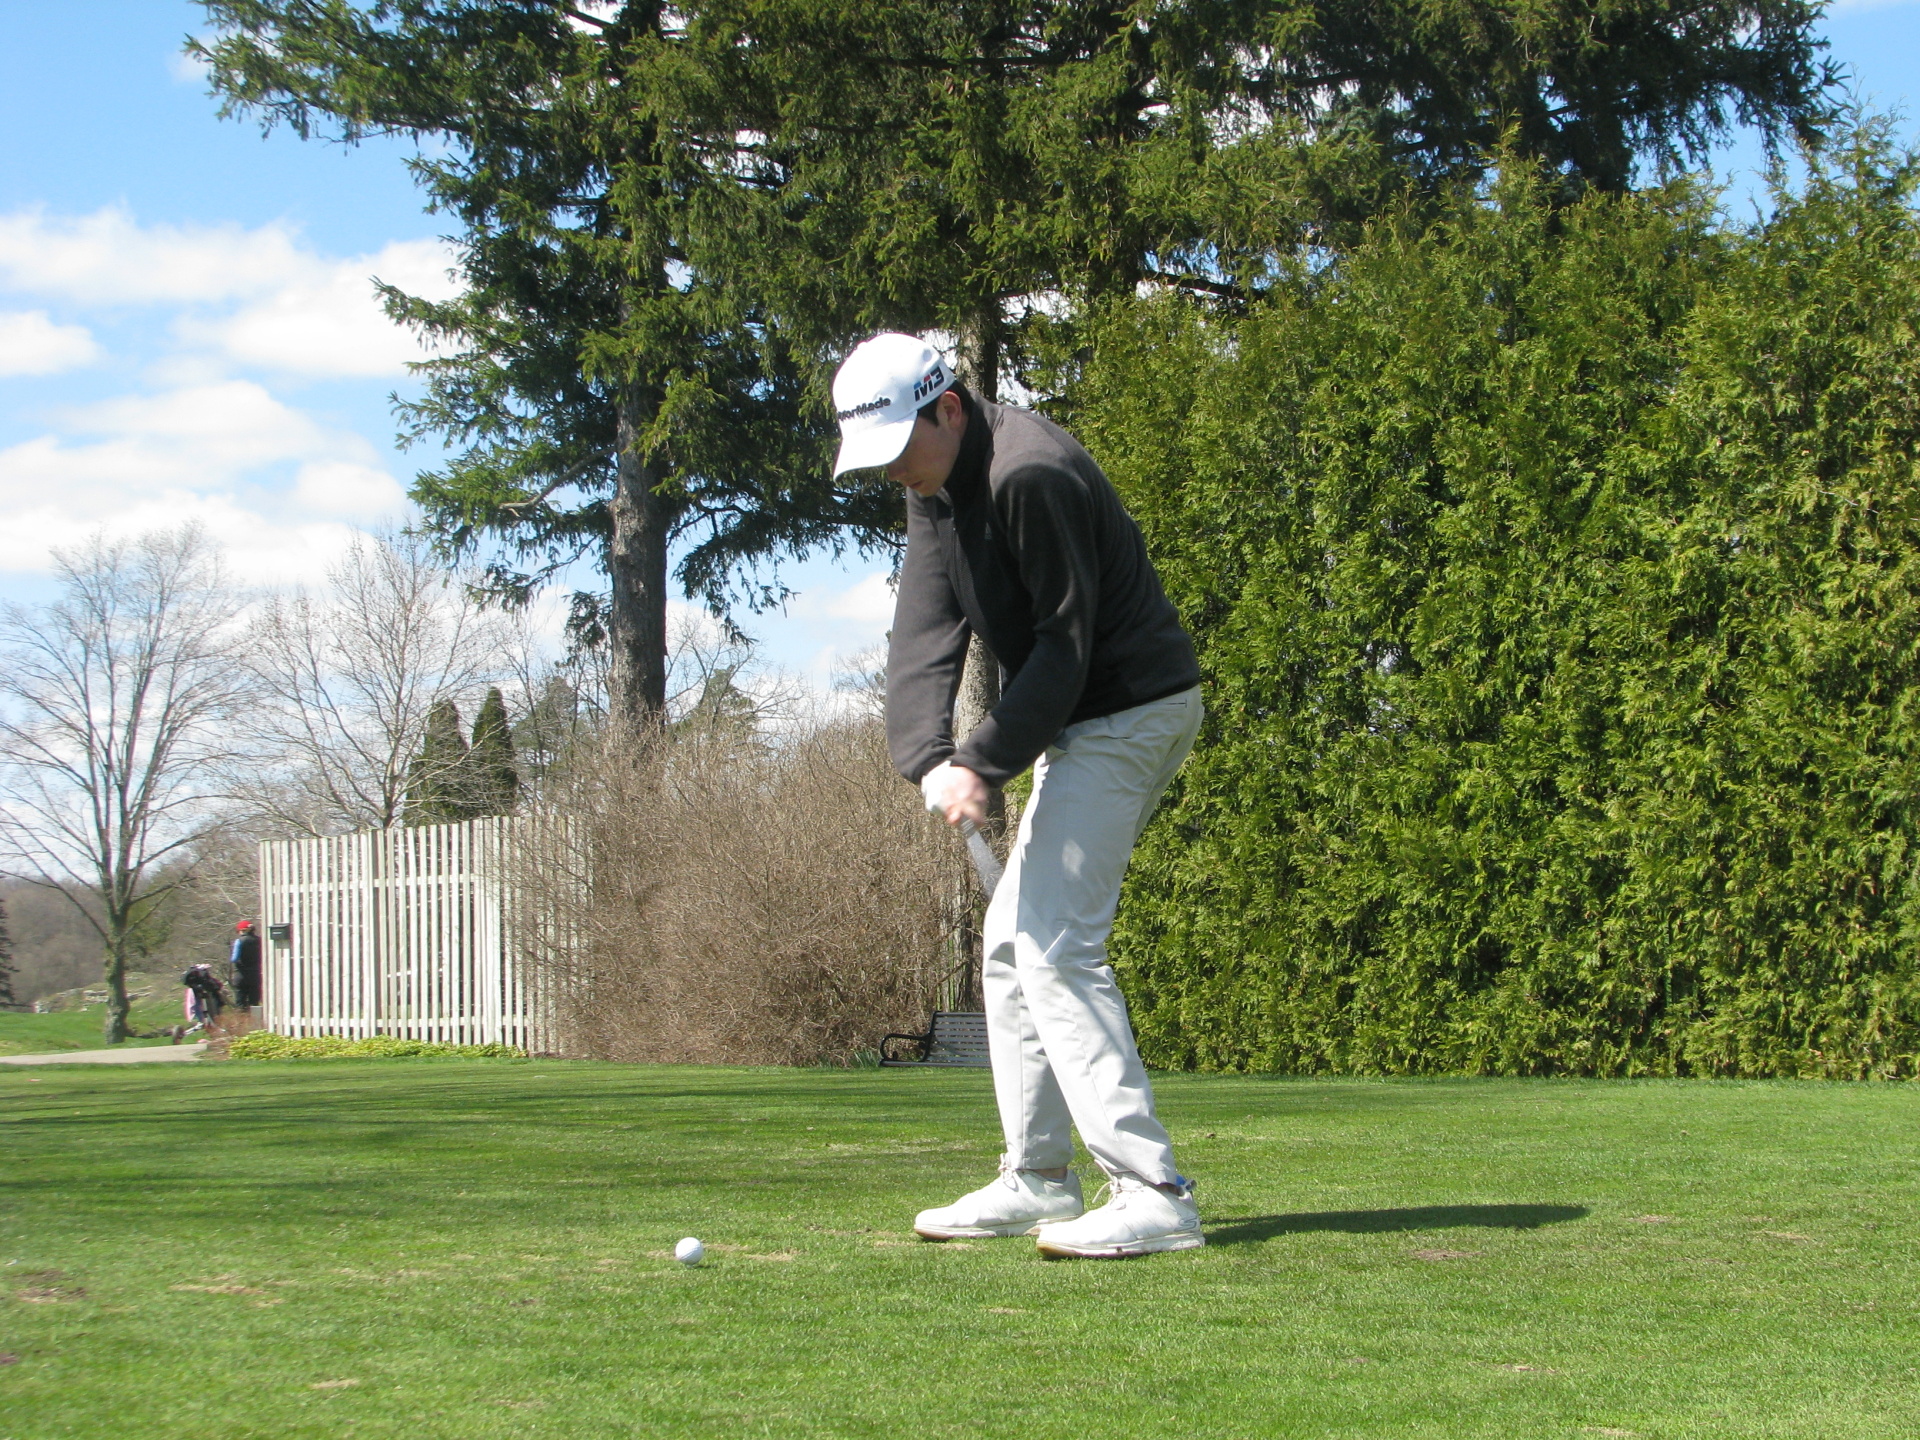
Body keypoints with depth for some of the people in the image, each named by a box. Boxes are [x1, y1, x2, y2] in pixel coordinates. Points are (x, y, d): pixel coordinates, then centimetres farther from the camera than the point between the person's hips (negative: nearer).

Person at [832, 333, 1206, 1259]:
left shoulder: (1031, 476, -22)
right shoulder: (937, 488, 7)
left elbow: (1065, 644, -21)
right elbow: (924, 633, -3)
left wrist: (985, 763, -22)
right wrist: (928, 759, -19)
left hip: (1130, 712, -10)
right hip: (1085, 722, 10)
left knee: (1055, 945, -16)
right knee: (1013, 943, 11)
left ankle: (1153, 1195, -18)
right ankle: (1037, 1183, 18)